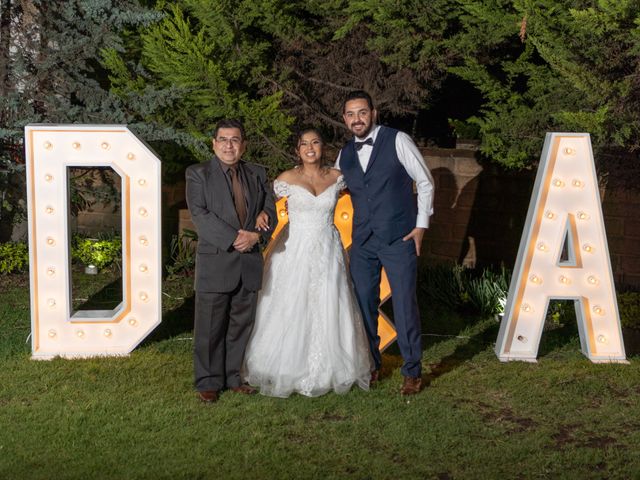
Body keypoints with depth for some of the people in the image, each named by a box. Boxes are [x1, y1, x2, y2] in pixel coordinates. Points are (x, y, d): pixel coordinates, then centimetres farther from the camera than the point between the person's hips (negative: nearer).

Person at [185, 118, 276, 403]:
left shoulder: (257, 174, 13)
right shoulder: (198, 174, 0)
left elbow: (270, 209, 7)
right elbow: (200, 215, -11)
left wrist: (255, 235, -13)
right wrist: (234, 238, -18)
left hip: (250, 262, 4)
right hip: (215, 262, -4)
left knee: (241, 324, 10)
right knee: (210, 326, 0)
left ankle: (232, 377, 21)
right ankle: (208, 382, 12)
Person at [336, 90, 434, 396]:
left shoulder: (397, 141, -5)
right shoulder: (344, 155, 9)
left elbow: (425, 182, 0)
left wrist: (421, 224, -5)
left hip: (399, 240, -4)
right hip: (362, 242, 5)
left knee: (405, 305, -3)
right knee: (364, 305, 8)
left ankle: (412, 372, 12)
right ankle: (371, 365, 25)